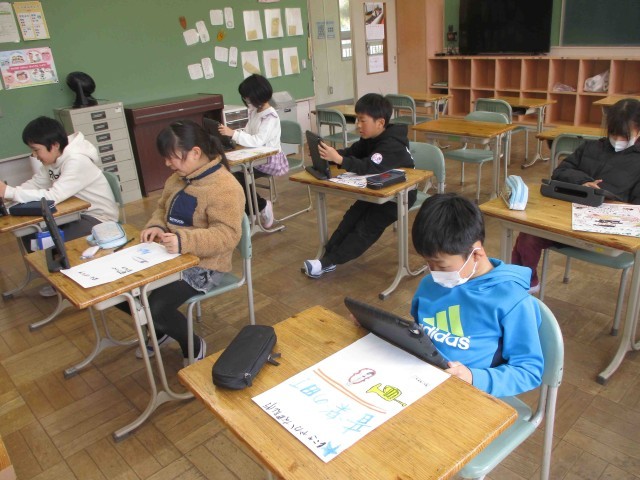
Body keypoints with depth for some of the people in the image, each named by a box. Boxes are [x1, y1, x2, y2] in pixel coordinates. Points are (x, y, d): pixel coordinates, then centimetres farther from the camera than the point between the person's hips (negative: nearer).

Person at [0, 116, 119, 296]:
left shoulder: (77, 161, -28)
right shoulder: (52, 159, 0)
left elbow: (53, 196, -33)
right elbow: (35, 184, 3)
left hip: (99, 218, -9)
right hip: (76, 213, 9)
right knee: (31, 235, 1)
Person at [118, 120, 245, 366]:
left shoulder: (224, 187, -22)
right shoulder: (179, 177, 5)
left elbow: (228, 234, -28)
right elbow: (162, 208, 18)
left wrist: (185, 241, -39)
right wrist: (156, 226, -6)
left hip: (203, 266, -9)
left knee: (155, 308, -25)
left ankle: (194, 347, 7)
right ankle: (161, 330, 26)